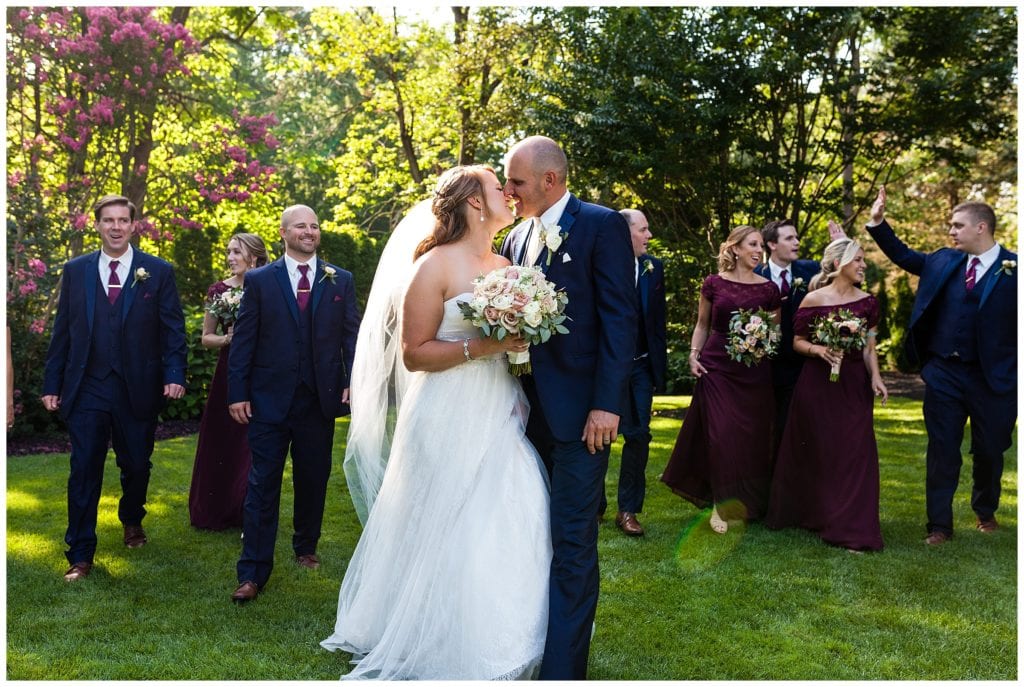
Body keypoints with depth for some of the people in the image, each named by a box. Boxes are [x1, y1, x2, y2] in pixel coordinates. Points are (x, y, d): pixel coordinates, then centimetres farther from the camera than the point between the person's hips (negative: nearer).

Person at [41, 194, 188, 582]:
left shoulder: (158, 272, 0)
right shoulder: (75, 270, 6)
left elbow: (173, 329, -2)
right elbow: (62, 331, 6)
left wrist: (175, 375, -13)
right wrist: (52, 383, 4)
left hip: (138, 389, 0)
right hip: (86, 388, 1)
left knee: (136, 465, 13)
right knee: (84, 471, 0)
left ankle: (132, 520, 42)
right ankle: (80, 555, 8)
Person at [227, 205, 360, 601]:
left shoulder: (340, 280, 7)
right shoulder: (259, 280, 2)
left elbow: (351, 335, 5)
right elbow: (243, 340, 0)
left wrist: (354, 381, -8)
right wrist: (237, 393, -5)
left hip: (320, 400, 2)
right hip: (269, 400, -2)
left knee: (313, 482, 14)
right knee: (262, 485, -1)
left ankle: (306, 548, 34)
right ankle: (253, 572, 3)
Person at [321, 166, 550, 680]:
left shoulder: (506, 267, 12)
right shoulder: (435, 265, -7)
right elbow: (414, 353, -10)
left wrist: (520, 345, 1)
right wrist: (478, 347, -19)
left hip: (500, 418, 6)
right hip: (450, 420, -6)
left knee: (509, 528, 3)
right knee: (447, 535, -2)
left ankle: (495, 644, 20)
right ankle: (440, 649, 15)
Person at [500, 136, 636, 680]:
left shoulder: (602, 226, -6)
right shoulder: (517, 237, 14)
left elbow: (620, 318, -12)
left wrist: (607, 404, -17)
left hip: (579, 410, -7)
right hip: (530, 406, 7)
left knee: (572, 542, -3)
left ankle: (563, 666, 3)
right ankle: (533, 636, 26)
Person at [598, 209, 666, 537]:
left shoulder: (654, 267, 4)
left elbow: (658, 321, 7)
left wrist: (659, 366, 5)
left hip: (640, 366, 3)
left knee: (638, 436, 2)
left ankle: (628, 509, 14)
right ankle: (595, 504, 25)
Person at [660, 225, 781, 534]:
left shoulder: (768, 289, 4)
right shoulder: (713, 283, 3)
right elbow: (702, 325, 11)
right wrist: (694, 354, -2)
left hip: (755, 371, 1)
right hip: (717, 367, -1)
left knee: (754, 437, 3)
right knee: (721, 435, -8)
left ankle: (750, 503, 19)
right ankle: (722, 504, 4)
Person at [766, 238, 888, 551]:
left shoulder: (868, 302, 6)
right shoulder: (813, 299, -4)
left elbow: (869, 348, 8)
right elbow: (797, 341, 1)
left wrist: (875, 377, -7)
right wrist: (818, 350, -18)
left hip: (854, 384, 2)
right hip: (817, 382, -2)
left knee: (854, 452, -2)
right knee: (816, 451, 7)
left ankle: (851, 528, 3)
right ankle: (811, 515, 27)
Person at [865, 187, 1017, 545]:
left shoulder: (1013, 267, -6)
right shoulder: (943, 261, 6)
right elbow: (903, 256, 19)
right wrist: (878, 222, 10)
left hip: (993, 376, -2)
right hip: (944, 373, 3)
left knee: (989, 450, 13)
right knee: (942, 449, 4)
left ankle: (985, 512, 37)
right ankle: (940, 524, 11)